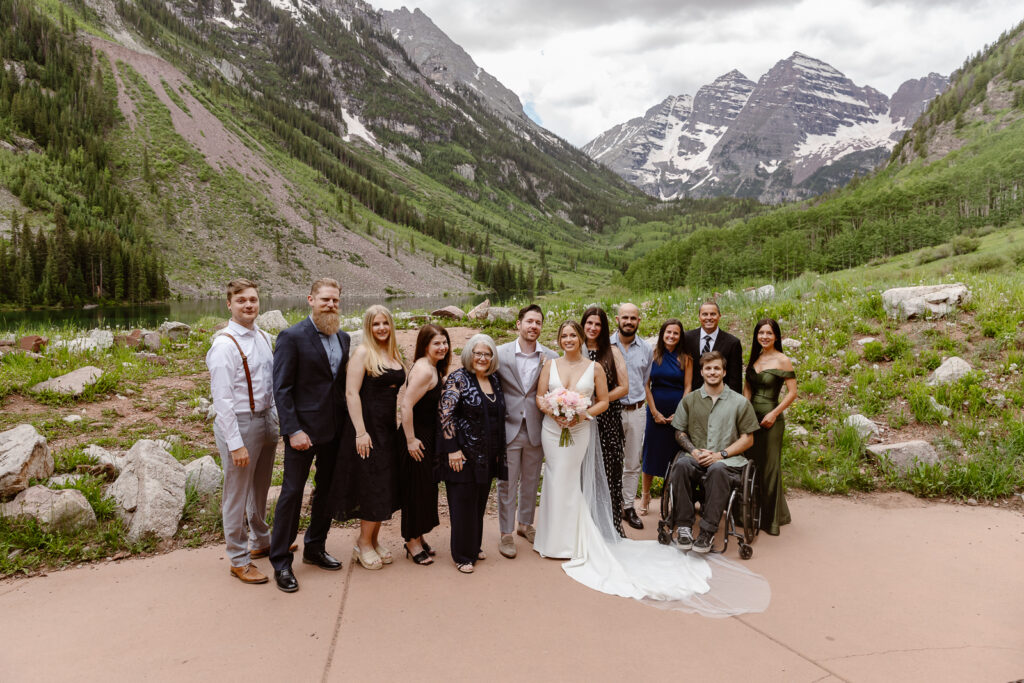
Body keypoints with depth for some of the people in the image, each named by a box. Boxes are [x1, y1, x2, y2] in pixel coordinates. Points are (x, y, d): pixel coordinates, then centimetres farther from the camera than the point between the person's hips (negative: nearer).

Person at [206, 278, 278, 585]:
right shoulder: (224, 345, -17)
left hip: (266, 419, 8)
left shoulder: (263, 338, 6)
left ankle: (261, 542, 43)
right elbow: (222, 399, -19)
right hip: (238, 422, -7)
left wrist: (275, 420, 11)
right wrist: (236, 444, -20)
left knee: (260, 489, 23)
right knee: (236, 494, 6)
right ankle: (239, 560, 22)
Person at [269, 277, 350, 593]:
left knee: (327, 490, 15)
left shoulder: (342, 337, 8)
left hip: (335, 428, 7)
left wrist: (347, 421, 3)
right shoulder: (292, 337, -11)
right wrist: (293, 430, -18)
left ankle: (315, 548, 32)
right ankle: (281, 563, 15)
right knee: (292, 492, 2)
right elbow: (281, 388, -13)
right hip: (304, 428, -6)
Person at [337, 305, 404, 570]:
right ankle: (363, 544, 14)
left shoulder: (393, 354, 12)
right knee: (372, 486, -2)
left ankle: (374, 540, 25)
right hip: (368, 427, -7)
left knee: (386, 486, 11)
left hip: (388, 429, 7)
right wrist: (360, 432, -20)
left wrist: (396, 426, 13)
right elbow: (351, 393, -15)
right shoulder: (363, 352, -10)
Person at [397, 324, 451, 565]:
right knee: (416, 488, 2)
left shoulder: (434, 368, 10)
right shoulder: (424, 369, -20)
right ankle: (412, 542, 17)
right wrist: (411, 440, -23)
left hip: (428, 436, 10)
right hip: (417, 437, -10)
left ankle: (418, 537, 32)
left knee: (426, 487, 18)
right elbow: (406, 405, -26)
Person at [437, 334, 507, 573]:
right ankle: (463, 555, 15)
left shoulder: (495, 379, 10)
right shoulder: (458, 378, -10)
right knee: (463, 504, 2)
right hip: (463, 454, -6)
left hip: (488, 456, 6)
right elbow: (445, 414, -15)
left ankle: (474, 547, 31)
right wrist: (453, 449, -19)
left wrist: (499, 451, 16)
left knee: (479, 503, 15)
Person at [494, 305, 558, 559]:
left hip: (536, 429, 2)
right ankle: (506, 533, 20)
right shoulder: (500, 353, -5)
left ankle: (525, 523, 38)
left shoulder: (550, 357, -1)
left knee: (531, 481, 18)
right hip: (508, 428, -2)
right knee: (507, 483, 6)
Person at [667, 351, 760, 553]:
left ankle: (708, 531, -33)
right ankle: (684, 525, -27)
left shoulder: (739, 402, 11)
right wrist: (694, 451, -6)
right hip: (695, 458, 2)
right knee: (681, 465, -34)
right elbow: (679, 432, 15)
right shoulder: (689, 400, 16)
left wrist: (721, 454, -8)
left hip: (726, 460, -2)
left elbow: (748, 438, 7)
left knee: (717, 469, -38)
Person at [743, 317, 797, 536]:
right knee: (752, 464, 11)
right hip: (751, 417, 6)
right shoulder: (754, 358, 10)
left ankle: (771, 518, 13)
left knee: (769, 466, 0)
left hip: (770, 419, -6)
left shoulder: (783, 361, -8)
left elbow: (792, 392, -9)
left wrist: (774, 413, -16)